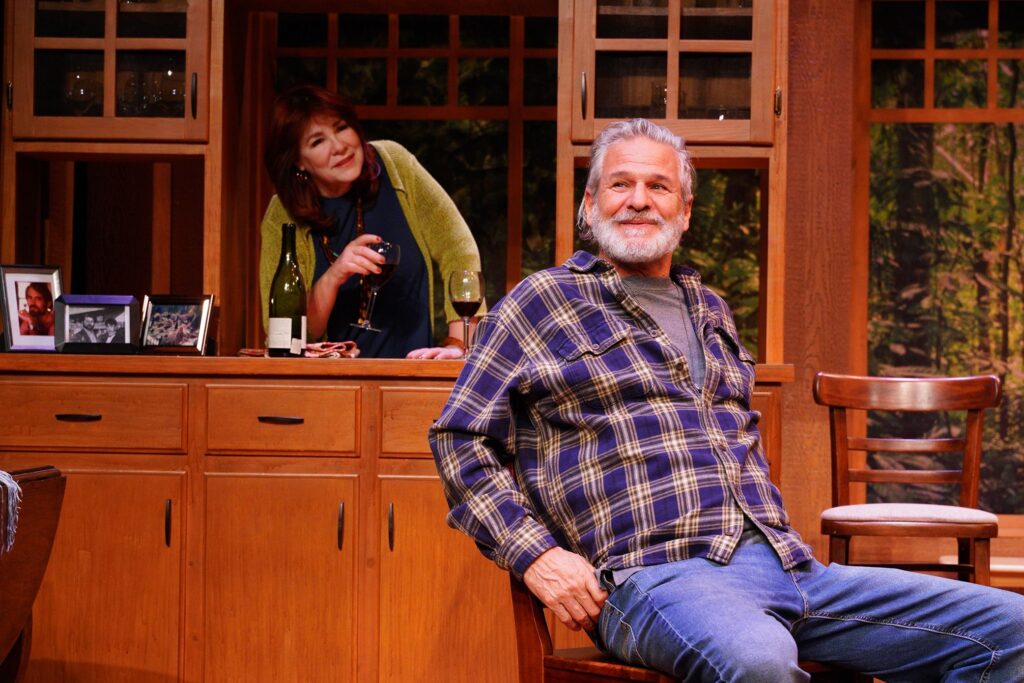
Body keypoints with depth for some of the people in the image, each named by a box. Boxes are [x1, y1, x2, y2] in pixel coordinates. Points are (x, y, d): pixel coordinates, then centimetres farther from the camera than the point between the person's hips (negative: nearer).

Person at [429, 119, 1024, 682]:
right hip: (652, 575, -7)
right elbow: (460, 437, 4)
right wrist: (535, 554, -8)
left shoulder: (712, 312, 27)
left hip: (784, 562, 7)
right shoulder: (544, 302, 8)